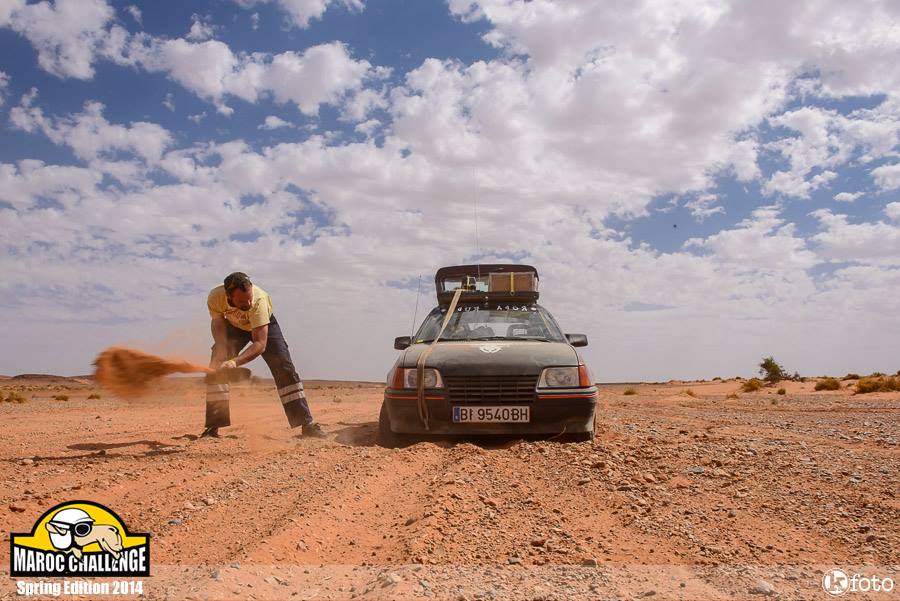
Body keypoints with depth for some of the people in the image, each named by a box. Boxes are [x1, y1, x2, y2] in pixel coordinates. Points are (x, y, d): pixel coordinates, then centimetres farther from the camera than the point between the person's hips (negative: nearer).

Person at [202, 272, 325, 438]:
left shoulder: (259, 300, -44)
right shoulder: (215, 297, -34)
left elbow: (260, 344, -46)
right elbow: (218, 323, -13)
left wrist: (234, 362, -59)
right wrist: (222, 354, -26)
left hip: (263, 325, -2)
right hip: (234, 325, 3)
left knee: (285, 369, -11)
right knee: (216, 368, -13)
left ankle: (307, 425, -7)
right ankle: (213, 427, -3)